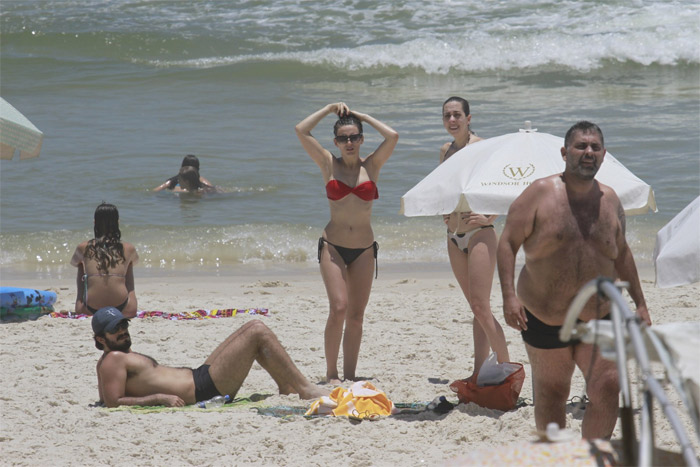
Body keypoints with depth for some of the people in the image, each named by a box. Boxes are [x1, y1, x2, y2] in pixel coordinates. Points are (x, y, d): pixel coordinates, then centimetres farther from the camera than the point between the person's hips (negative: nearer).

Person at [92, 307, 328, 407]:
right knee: (259, 332, -10)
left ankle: (287, 387, 20)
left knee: (254, 327, 17)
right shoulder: (113, 360, -13)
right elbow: (113, 402, -22)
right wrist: (160, 398, -26)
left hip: (197, 376, 11)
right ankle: (305, 389, -2)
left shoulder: (121, 356, 15)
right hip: (203, 389, -11)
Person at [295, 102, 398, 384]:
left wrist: (363, 117, 2)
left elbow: (392, 136, -9)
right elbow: (301, 130, -5)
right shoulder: (329, 165, 3)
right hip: (333, 246, -2)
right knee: (338, 308, -15)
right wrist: (330, 109, 2)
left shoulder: (372, 166, 5)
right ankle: (331, 374, -8)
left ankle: (349, 375, 11)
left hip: (364, 249, 2)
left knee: (356, 315, 4)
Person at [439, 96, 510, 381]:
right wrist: (445, 213, 11)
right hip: (454, 237, 7)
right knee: (477, 308, 9)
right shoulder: (446, 150, 12)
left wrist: (490, 217, -19)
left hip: (479, 233, -7)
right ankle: (479, 373, 10)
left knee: (481, 307, -13)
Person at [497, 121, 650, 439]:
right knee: (551, 393, 10)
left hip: (598, 316, 2)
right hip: (545, 316, -2)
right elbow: (508, 242, -7)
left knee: (607, 389, -10)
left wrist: (640, 304, 19)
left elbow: (622, 254, 19)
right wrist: (509, 296, -18)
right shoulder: (541, 193, -7)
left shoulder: (610, 200, 6)